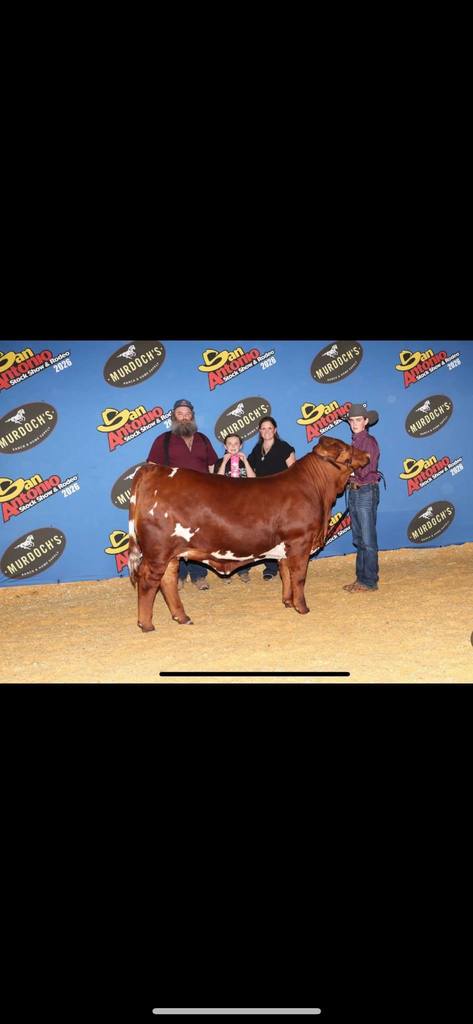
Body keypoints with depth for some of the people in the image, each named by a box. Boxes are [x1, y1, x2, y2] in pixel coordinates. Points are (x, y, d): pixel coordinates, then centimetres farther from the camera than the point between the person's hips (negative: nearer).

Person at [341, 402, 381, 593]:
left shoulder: (369, 441, -11)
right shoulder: (354, 442, 13)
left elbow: (363, 471, -19)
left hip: (366, 492, -9)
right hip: (354, 491, 9)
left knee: (367, 540, -3)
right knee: (358, 539, 13)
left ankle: (369, 581, 3)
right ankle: (361, 578, 21)